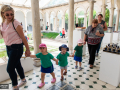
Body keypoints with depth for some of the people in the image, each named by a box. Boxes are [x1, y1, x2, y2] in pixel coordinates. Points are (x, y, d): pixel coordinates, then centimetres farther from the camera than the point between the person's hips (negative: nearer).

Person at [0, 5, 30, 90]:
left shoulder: (16, 23, -16)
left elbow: (23, 37, -15)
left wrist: (28, 49, -11)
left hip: (16, 48, -7)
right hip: (8, 47, 8)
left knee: (10, 68, -2)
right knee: (17, 65, 20)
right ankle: (23, 80, 43)